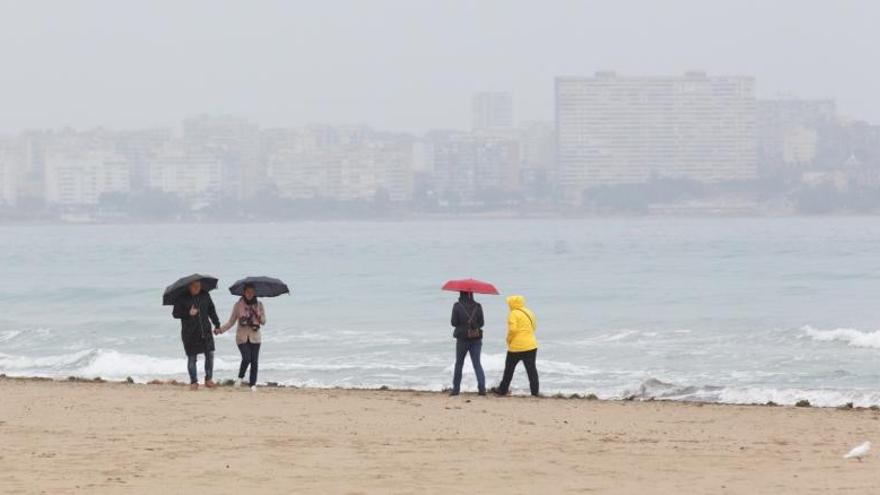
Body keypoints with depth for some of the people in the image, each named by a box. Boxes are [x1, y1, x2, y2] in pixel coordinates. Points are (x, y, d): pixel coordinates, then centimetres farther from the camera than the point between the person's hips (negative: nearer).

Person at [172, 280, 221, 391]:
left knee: (210, 354, -4)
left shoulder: (205, 295, 6)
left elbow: (211, 310, 15)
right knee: (191, 358, 3)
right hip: (189, 333, -3)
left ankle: (208, 379, 9)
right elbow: (176, 314, -5)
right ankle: (194, 382, 13)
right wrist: (188, 314, -19)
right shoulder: (182, 298, -5)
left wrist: (217, 324, 12)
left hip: (205, 331, 3)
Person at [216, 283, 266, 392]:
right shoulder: (238, 305, 0)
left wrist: (257, 315, -16)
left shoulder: (259, 305, 5)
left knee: (254, 361, -3)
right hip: (242, 337, -2)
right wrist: (220, 329, -12)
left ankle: (253, 384, 8)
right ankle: (240, 377, 6)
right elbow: (231, 321, 2)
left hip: (254, 337, 2)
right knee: (246, 358, -18)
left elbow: (263, 322, 4)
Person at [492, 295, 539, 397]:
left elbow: (512, 329, -21)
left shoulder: (514, 314, -12)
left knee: (509, 369, 8)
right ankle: (535, 391, 2)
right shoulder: (529, 313, 11)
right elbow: (533, 327, 17)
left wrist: (509, 340, -6)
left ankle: (503, 389, 17)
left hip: (516, 346, -6)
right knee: (531, 368, 6)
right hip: (531, 345, 6)